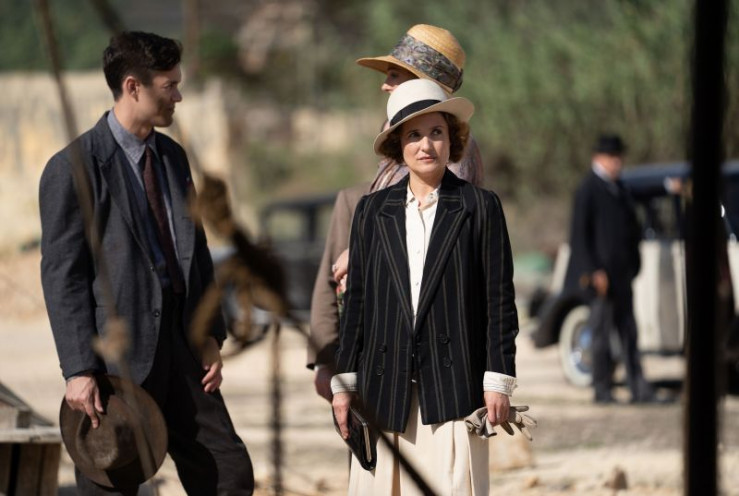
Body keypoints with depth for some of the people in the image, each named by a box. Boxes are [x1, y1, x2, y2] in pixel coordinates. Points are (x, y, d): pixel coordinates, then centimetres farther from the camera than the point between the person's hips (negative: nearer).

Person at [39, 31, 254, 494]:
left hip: (180, 349, 7)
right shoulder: (75, 168, -10)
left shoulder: (173, 156, 13)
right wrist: (80, 370, -16)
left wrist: (211, 335, 8)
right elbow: (62, 276, -12)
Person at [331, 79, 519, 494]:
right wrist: (344, 381, 10)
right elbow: (357, 299, 13)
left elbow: (500, 299, 2)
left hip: (453, 384, -3)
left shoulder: (481, 207, 3)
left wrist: (498, 381, -3)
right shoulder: (373, 210, 11)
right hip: (385, 387, 3)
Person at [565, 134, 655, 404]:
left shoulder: (618, 188, 16)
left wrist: (633, 265, 13)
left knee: (628, 331, 6)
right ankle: (602, 389, 2)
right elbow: (580, 234, -13)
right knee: (601, 333, -3)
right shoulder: (588, 189, -9)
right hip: (601, 274, -8)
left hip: (622, 274, 8)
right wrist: (594, 272, -17)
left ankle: (638, 387, 5)